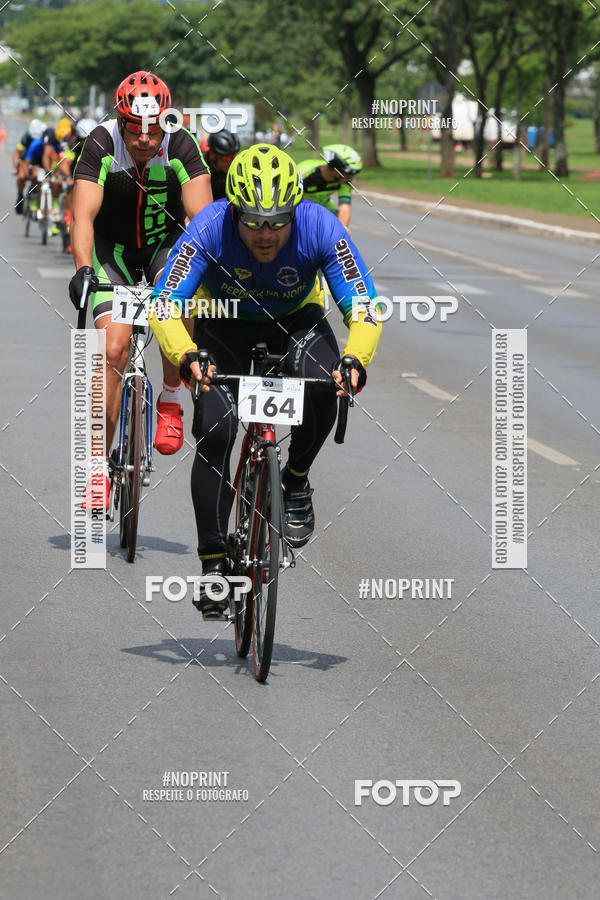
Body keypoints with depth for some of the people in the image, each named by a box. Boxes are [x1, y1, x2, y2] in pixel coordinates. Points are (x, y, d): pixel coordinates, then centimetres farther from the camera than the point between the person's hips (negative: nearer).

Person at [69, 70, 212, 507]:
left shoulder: (181, 146, -23)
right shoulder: (102, 145, -24)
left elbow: (201, 214, -30)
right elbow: (84, 214, -31)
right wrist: (83, 269, -47)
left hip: (166, 243, 0)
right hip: (113, 247, 0)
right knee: (114, 348, -15)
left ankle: (170, 403, -7)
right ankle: (100, 463, -7)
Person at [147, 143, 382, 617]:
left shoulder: (320, 227, -31)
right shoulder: (209, 229, -32)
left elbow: (364, 305, -31)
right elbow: (163, 304, -34)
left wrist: (356, 361, -50)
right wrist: (186, 357, -53)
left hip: (295, 320, 0)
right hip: (223, 324, 0)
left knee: (323, 388, -32)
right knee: (216, 431, -19)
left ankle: (296, 482, -4)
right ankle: (213, 563, -9)